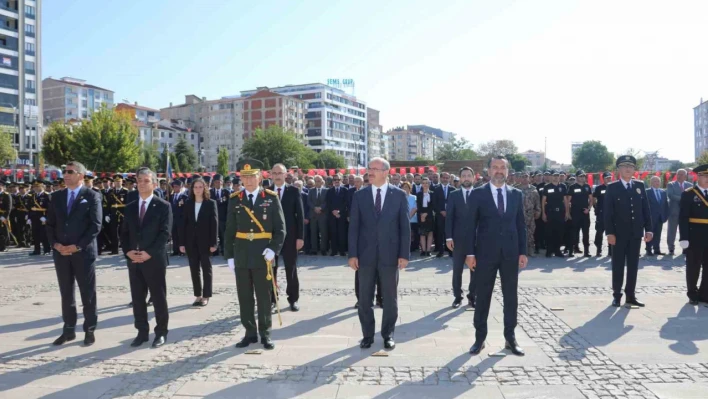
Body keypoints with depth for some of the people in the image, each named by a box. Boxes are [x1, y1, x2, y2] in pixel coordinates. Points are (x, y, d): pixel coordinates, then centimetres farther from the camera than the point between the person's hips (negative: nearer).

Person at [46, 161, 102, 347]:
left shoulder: (92, 196, -3)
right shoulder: (57, 196, 11)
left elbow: (96, 225, -10)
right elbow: (50, 224, 11)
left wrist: (77, 246, -15)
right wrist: (55, 244, -5)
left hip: (84, 252, -4)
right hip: (61, 253, 5)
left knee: (88, 294, 4)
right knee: (66, 293, 11)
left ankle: (89, 330, 15)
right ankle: (69, 330, 22)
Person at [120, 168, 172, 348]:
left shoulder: (163, 206, -3)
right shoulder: (130, 207, 13)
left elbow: (165, 233, -10)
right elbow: (124, 232, 12)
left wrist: (149, 253, -17)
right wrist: (128, 251, -5)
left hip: (155, 259, -5)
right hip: (134, 260, 5)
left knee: (158, 297, 3)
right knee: (137, 298, 9)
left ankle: (161, 332, 15)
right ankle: (142, 332, 21)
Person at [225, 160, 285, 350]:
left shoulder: (271, 198, -2)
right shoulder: (234, 200, 4)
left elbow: (280, 228, -2)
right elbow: (230, 231, 7)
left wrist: (273, 249, -14)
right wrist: (229, 255, 4)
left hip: (263, 256, -2)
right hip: (241, 256, 2)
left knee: (264, 297, 7)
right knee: (244, 297, 9)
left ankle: (265, 333, 19)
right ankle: (250, 332, 22)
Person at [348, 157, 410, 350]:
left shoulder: (399, 195, -1)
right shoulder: (359, 195, 3)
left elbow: (405, 227, -1)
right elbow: (354, 226, 2)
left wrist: (404, 254, -6)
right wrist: (352, 254, -4)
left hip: (390, 255, -1)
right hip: (365, 255, 1)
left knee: (390, 298, 9)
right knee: (365, 298, 8)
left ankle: (388, 335, 24)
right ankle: (367, 334, 23)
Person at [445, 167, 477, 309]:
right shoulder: (453, 195, 4)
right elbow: (449, 217, 0)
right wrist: (449, 237, -7)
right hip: (458, 238, 1)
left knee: (475, 269, 6)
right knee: (457, 270, 6)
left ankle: (472, 297, 17)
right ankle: (457, 297, 17)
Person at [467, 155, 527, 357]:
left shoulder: (516, 194, 7)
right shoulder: (478, 194, -2)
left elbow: (521, 224, 8)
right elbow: (471, 225, -3)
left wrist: (523, 251, 2)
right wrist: (470, 253, -8)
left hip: (510, 253, 3)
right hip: (485, 253, -2)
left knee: (511, 296, 9)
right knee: (482, 297, 5)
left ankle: (510, 338, 21)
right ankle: (480, 338, 16)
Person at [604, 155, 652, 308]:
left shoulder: (640, 185, 9)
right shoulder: (612, 187, -2)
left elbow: (646, 208, 8)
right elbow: (608, 212, -7)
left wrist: (648, 229, 1)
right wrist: (609, 232, -13)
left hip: (636, 233, 3)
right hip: (619, 233, -3)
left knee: (633, 265, 7)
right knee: (618, 265, 3)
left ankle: (630, 296, 14)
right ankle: (617, 295, 10)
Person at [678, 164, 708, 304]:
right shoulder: (688, 194, -6)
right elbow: (683, 218, -10)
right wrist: (683, 238, -17)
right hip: (695, 237, -5)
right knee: (693, 267, 6)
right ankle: (693, 294, 17)